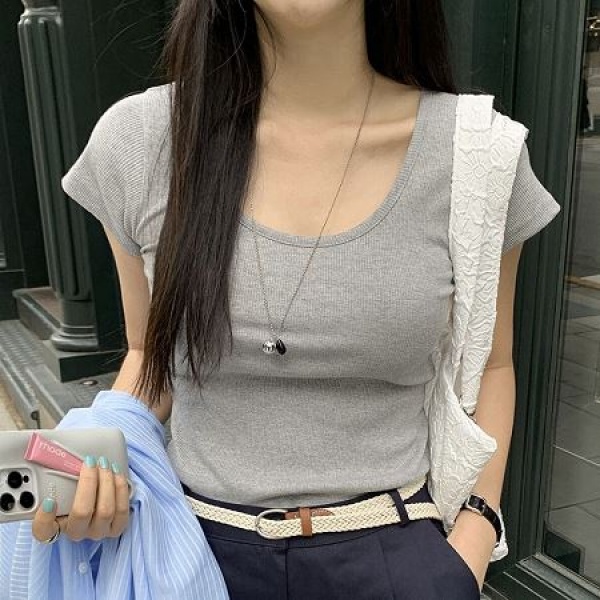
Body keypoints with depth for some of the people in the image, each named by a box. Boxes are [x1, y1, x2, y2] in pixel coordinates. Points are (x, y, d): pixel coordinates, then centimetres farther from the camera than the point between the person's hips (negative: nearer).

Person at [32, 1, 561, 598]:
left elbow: (487, 365, 2)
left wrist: (473, 540, -7)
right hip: (201, 545, 2)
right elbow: (150, 353, 4)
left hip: (390, 552, 0)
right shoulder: (136, 141, -10)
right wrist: (99, 462, -14)